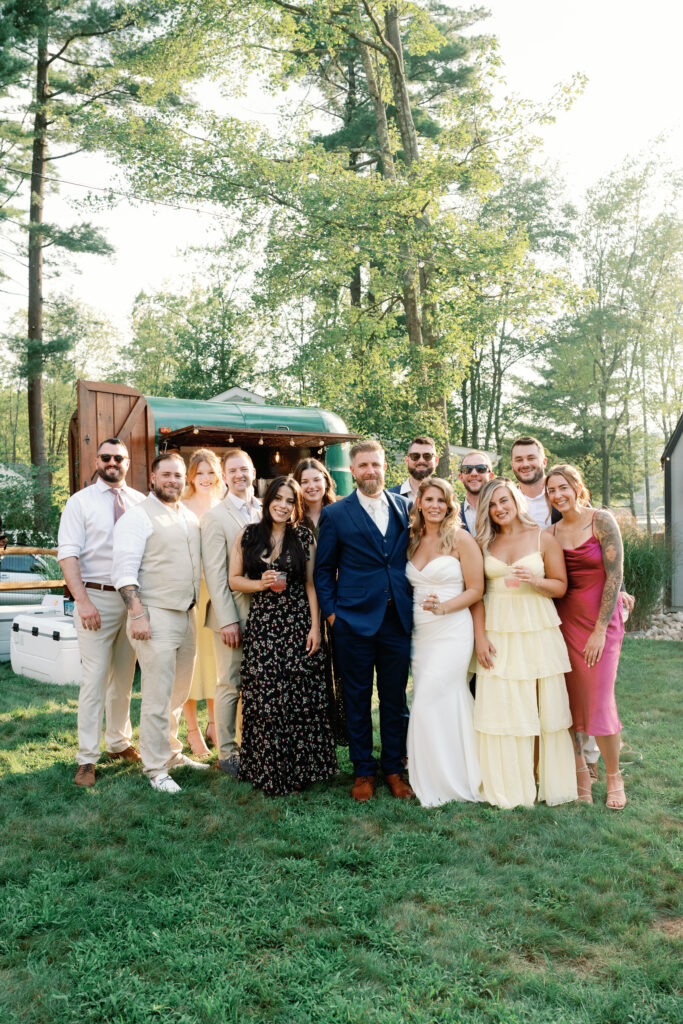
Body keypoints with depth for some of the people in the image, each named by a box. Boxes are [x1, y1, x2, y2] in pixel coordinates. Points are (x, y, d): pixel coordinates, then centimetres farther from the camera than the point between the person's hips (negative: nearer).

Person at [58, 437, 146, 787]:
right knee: (95, 678, -3)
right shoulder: (80, 502, -1)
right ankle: (87, 758, 8)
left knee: (124, 676, 15)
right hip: (97, 598, -3)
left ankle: (119, 742, 30)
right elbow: (68, 555, -8)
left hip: (133, 597, 4)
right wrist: (83, 601, -18)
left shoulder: (140, 502, 7)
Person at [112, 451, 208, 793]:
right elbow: (125, 569, -13)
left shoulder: (190, 518, 15)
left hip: (187, 614, 7)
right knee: (157, 697, -3)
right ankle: (155, 768, 9)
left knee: (179, 693, 16)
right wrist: (137, 615, -20)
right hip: (156, 616, -7)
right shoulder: (139, 516, -7)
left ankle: (172, 752, 31)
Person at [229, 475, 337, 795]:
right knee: (264, 698, 1)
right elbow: (234, 579, 9)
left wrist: (315, 626, -3)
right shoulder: (248, 535, 6)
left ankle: (300, 767, 16)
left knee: (300, 697, 0)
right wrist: (260, 584, -10)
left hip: (297, 624, 0)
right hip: (261, 624, 1)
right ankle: (268, 770, 16)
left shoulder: (304, 537, 4)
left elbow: (311, 584, 4)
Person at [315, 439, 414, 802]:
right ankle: (363, 771, 23)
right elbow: (323, 570, 4)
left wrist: (412, 604, 3)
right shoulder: (336, 514, 1)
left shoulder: (405, 507, 7)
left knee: (395, 698, 11)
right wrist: (331, 612, -3)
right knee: (357, 699, 9)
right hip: (354, 621, -2)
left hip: (397, 619, 2)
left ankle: (394, 768, 26)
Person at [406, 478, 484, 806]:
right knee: (448, 704, 9)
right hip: (420, 632, 5)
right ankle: (457, 776, 23)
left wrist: (444, 607, -19)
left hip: (452, 631, -5)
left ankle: (439, 783, 10)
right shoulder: (413, 540, 10)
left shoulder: (461, 539, -6)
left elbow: (476, 589, -7)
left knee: (428, 703, -7)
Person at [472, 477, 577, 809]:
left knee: (542, 705, 3)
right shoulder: (485, 543, 6)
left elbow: (561, 586, 3)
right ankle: (508, 784, 16)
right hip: (497, 634, 1)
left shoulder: (543, 539, 2)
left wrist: (534, 580, -16)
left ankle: (545, 779, 18)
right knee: (501, 705, 2)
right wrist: (480, 637, -3)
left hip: (538, 631, -1)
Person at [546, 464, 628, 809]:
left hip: (600, 618, -4)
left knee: (599, 702, -5)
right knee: (570, 699, 4)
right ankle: (580, 771, 20)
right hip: (565, 618, 4)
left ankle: (614, 776, 16)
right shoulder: (552, 532, 6)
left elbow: (615, 576, -11)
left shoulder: (601, 521, -8)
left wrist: (600, 630, -13)